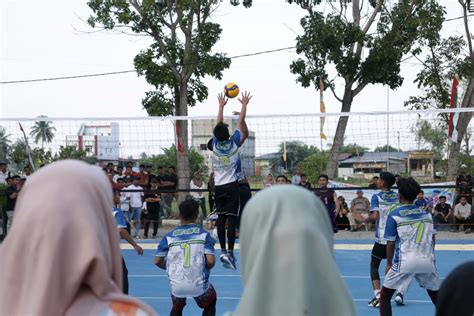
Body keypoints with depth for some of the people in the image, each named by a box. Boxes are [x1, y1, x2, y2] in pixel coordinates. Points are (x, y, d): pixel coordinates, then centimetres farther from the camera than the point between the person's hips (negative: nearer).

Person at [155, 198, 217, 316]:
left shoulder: (169, 236, 4)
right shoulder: (203, 234, -1)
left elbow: (157, 261, 4)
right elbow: (210, 261, -9)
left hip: (177, 285, 2)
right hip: (199, 284, -1)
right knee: (210, 304, 30)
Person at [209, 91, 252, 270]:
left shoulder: (215, 143, -2)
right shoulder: (233, 142, -9)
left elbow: (218, 125, 13)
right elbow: (241, 123, 1)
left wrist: (221, 106, 25)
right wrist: (244, 105, 13)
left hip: (218, 186, 4)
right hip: (232, 185, -4)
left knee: (221, 218, 7)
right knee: (231, 219, -8)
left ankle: (223, 251, 8)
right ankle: (229, 253, -14)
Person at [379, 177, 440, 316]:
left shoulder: (394, 215, -2)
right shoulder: (426, 213, 10)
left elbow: (391, 243, -1)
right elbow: (432, 238, 13)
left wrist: (389, 265, 10)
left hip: (405, 261, -4)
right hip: (427, 261, 4)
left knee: (385, 296, 10)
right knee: (437, 296, 21)